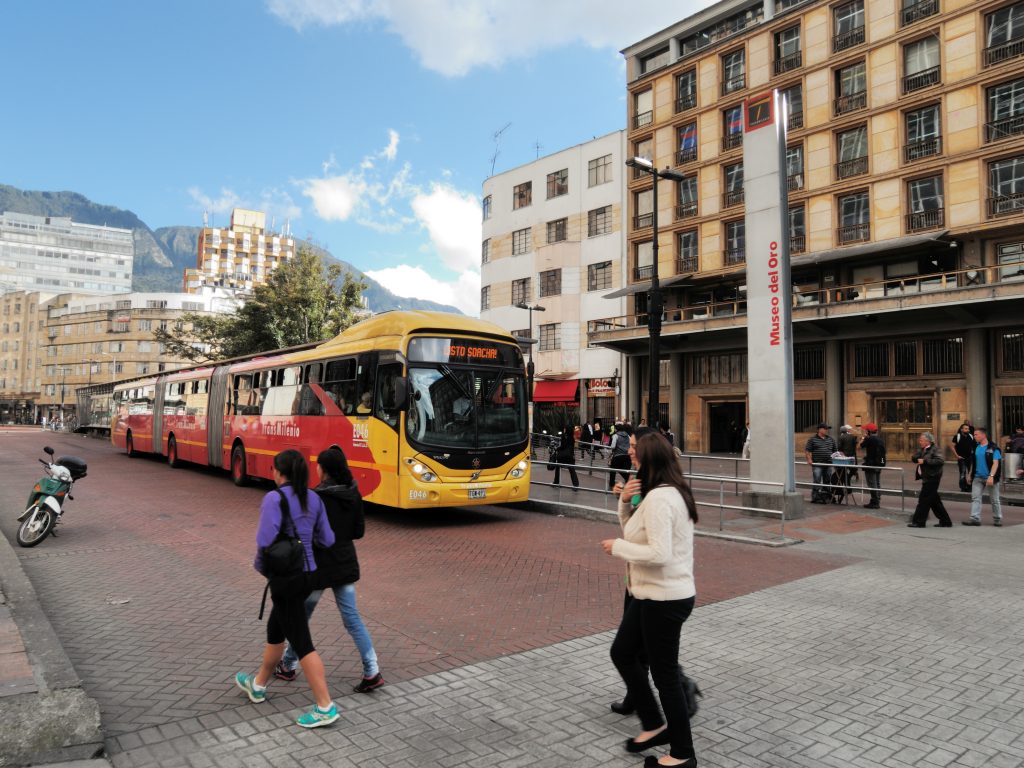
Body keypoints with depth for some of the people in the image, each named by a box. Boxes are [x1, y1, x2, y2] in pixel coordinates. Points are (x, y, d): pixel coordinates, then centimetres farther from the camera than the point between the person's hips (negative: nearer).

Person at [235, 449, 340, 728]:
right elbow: (327, 540, 5)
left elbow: (266, 540, -24)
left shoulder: (274, 498, -16)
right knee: (275, 629, 26)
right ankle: (258, 685, 45)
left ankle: (325, 707, 2)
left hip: (285, 577, -8)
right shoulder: (313, 499, 4)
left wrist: (259, 565, -3)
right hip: (307, 574, 8)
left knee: (301, 643, -1)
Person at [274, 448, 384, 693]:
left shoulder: (316, 497, -20)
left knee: (301, 617, 16)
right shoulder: (353, 494, -1)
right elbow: (359, 531, 6)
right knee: (352, 618, 10)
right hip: (346, 565, 5)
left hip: (319, 566, -5)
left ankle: (288, 666, 34)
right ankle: (372, 672, 5)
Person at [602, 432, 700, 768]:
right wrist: (625, 501, -2)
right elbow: (635, 529, 15)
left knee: (664, 674, 4)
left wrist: (617, 546, -18)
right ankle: (655, 725, 33)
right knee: (622, 653, 20)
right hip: (652, 594, 11)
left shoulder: (659, 497, -23)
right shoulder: (670, 492, 9)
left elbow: (659, 553, -30)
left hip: (665, 598, -11)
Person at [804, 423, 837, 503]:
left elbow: (834, 450, 21)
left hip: (828, 464, 5)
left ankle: (825, 497, 19)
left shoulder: (830, 439, 14)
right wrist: (809, 459, -14)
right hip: (817, 464, -5)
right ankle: (815, 498, -4)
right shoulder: (812, 439, -1)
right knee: (816, 481, -8)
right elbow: (807, 451, -3)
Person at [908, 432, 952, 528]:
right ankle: (945, 521, 22)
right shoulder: (922, 450, 14)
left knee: (924, 499, -6)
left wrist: (925, 461, -22)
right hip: (927, 478, 9)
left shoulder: (935, 450, -11)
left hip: (932, 478, -9)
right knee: (934, 501, 14)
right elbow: (914, 458, 9)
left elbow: (940, 460, -25)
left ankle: (919, 521, 0)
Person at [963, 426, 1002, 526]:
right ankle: (975, 518, -5)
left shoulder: (993, 448, -10)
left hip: (990, 478, -5)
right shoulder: (975, 448, 7)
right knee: (975, 498, -3)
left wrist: (991, 476, -26)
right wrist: (970, 475, 14)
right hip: (978, 477, 5)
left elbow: (995, 463, -16)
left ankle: (997, 518, 21)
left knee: (995, 499, 8)